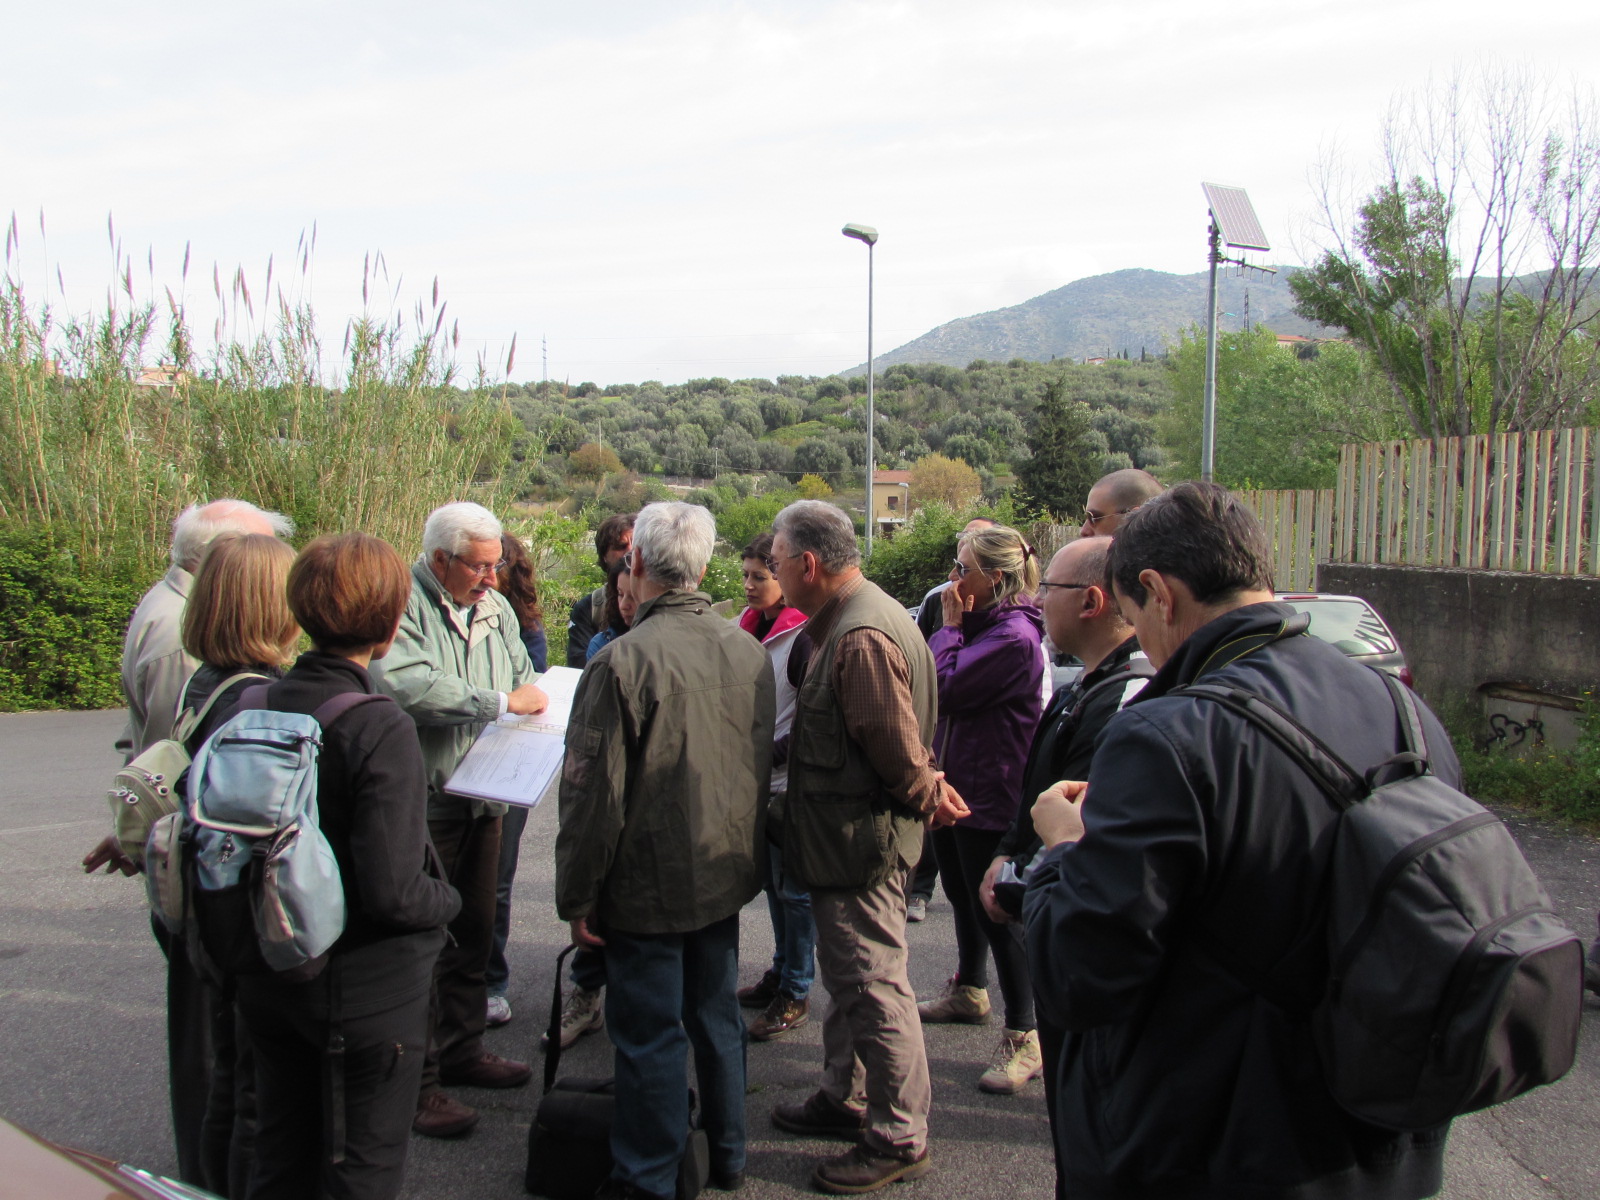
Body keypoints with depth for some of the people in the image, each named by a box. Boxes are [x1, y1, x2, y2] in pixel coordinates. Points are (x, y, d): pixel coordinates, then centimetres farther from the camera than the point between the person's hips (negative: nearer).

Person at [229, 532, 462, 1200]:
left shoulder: (259, 708, -6)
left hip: (268, 979, 6)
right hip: (368, 985, -6)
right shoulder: (380, 729, -24)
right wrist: (447, 899, -6)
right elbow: (392, 892, -26)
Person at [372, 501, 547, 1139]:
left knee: (474, 931, 18)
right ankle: (415, 1082, 11)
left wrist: (531, 705, -8)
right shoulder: (403, 604, -14)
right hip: (422, 801, -7)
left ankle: (461, 1049, 35)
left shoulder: (496, 608, 10)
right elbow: (405, 684, -29)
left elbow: (523, 681, 15)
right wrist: (498, 702, -23)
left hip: (483, 795, 8)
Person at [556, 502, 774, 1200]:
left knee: (649, 1036, 6)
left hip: (649, 886, -6)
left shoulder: (623, 661, -21)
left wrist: (577, 896, -7)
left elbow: (593, 793, -17)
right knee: (717, 1016, 20)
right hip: (726, 874, 6)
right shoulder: (748, 651, -2)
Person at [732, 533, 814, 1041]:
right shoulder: (752, 626, 8)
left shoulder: (803, 636, -16)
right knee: (772, 882, 18)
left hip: (792, 785, -8)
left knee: (794, 889, 3)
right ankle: (781, 973, 32)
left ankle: (796, 994, 15)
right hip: (758, 779, 8)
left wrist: (772, 753, -23)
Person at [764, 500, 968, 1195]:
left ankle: (900, 1139, 15)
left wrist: (925, 798, -9)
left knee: (874, 987, 1)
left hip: (860, 843, -11)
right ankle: (845, 1098, 39)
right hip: (845, 839, 11)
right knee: (847, 979, 22)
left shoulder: (862, 637, -25)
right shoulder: (845, 623, 10)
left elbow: (896, 746, -24)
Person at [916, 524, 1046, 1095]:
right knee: (963, 896, 24)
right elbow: (935, 688, 9)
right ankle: (969, 991, 45)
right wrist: (954, 626, 2)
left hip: (990, 798, -10)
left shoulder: (1014, 636, -23)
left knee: (996, 912, -2)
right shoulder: (978, 623, 8)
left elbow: (944, 689, -24)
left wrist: (950, 626, -16)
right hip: (954, 786, 10)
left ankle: (1023, 1040, 10)